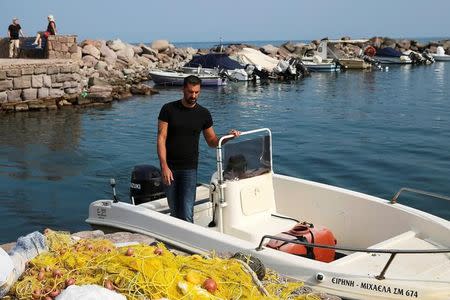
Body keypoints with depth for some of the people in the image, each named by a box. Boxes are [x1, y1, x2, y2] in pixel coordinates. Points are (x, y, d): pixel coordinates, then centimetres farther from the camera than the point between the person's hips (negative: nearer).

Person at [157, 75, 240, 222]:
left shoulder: (203, 114, 4)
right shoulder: (168, 109, -2)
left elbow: (212, 141, 10)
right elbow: (161, 138, -5)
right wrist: (164, 166, -14)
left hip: (189, 168, 0)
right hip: (169, 167, 0)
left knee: (187, 213, -10)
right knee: (174, 211, 8)